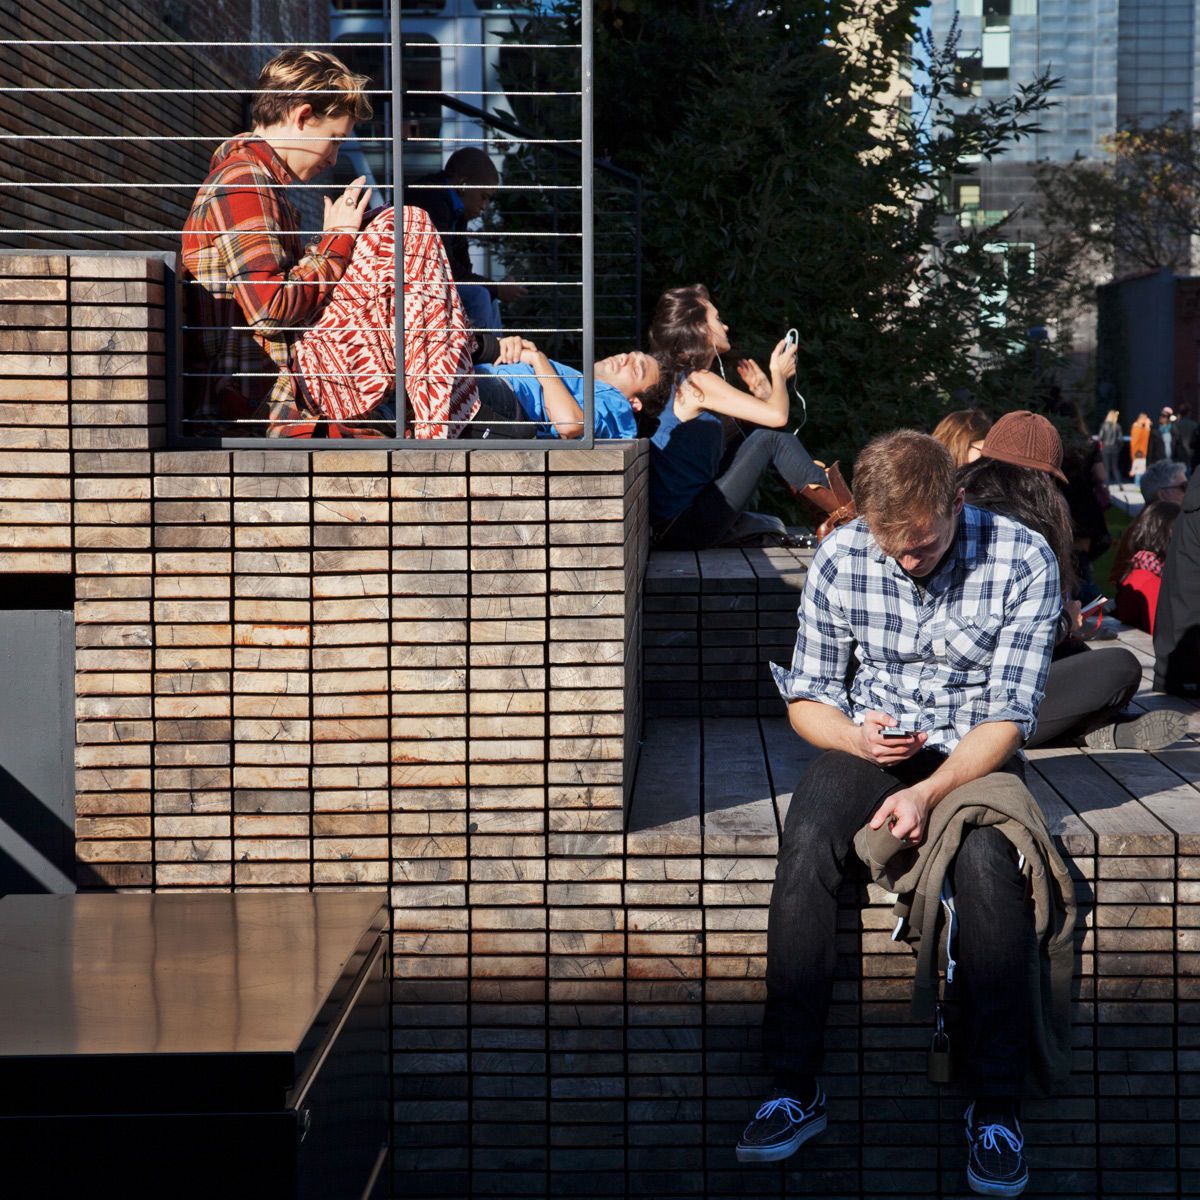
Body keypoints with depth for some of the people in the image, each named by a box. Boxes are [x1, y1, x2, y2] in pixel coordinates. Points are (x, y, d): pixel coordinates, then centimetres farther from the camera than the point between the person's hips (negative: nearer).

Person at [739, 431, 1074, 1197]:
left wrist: (931, 791, -28)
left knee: (989, 859, -35)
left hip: (974, 755, -2)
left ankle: (997, 1104, -26)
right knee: (807, 845, -30)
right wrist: (853, 735, -17)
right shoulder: (841, 558, -4)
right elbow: (807, 697, 6)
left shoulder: (1024, 561, -12)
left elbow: (1008, 716, -12)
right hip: (869, 748, 2)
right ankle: (795, 1088, -26)